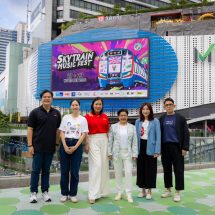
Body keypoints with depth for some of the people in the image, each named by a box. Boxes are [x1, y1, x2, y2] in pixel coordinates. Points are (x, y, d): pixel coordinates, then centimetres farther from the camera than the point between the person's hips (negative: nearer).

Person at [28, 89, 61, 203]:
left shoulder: (56, 113, 6)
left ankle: (45, 192, 21)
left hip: (50, 147, 3)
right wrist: (30, 145, -10)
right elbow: (30, 129, -4)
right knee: (36, 170, 4)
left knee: (46, 170, 11)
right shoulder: (35, 112, -3)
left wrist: (57, 144, 7)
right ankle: (33, 192, 15)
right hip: (37, 147, -3)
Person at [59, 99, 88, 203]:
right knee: (64, 170, 5)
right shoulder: (65, 117, 7)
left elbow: (83, 135, -1)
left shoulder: (83, 119, 4)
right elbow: (62, 132, 3)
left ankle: (73, 194, 16)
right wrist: (65, 146, -9)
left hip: (77, 145, -1)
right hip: (65, 144, 1)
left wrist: (75, 147, -11)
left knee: (75, 171, 3)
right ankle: (64, 193, 17)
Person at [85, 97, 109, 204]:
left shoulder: (105, 116, 9)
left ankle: (102, 190, 25)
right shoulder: (88, 116, -2)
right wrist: (86, 144, -8)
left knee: (104, 165, 9)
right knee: (96, 165, -10)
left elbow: (107, 131, 13)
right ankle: (93, 194, -3)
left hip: (104, 141, 5)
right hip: (93, 141, -4)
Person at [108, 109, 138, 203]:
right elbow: (110, 140, 3)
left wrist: (134, 153, -2)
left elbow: (135, 142, 3)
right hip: (116, 153, 1)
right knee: (118, 173, 8)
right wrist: (109, 152, -2)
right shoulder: (113, 126, 4)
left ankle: (129, 194, 5)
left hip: (128, 153, 0)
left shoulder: (132, 127, 5)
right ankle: (119, 192, 21)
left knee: (128, 172, -5)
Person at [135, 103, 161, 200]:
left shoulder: (155, 121, -3)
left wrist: (157, 150, -12)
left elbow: (158, 136, -6)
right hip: (140, 147, 4)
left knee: (150, 169, 4)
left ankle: (149, 190, 18)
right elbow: (136, 135, 8)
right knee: (141, 168, 9)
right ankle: (143, 189, 24)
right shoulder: (138, 121, 8)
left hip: (150, 147, -3)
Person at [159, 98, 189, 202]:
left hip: (176, 147, -3)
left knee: (178, 170, 0)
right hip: (165, 147, 3)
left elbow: (186, 133, -2)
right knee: (166, 169, 10)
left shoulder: (180, 118, 1)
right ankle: (168, 190, 22)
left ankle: (177, 192, 10)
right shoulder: (161, 119, 9)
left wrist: (185, 148, -9)